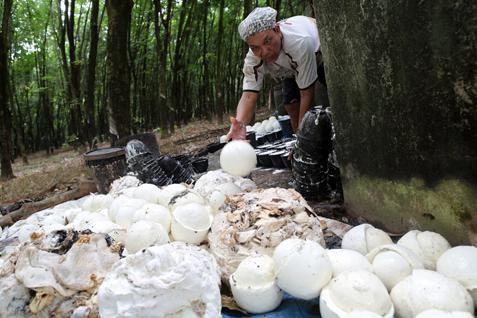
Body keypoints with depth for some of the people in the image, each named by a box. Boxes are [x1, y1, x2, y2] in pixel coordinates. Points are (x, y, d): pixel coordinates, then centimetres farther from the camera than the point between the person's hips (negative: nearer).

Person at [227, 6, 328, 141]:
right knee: (291, 101, -9)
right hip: (292, 66, 4)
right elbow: (249, 95, -39)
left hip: (323, 58, -3)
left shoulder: (300, 41, -46)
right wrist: (240, 124, -60)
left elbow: (307, 95, -39)